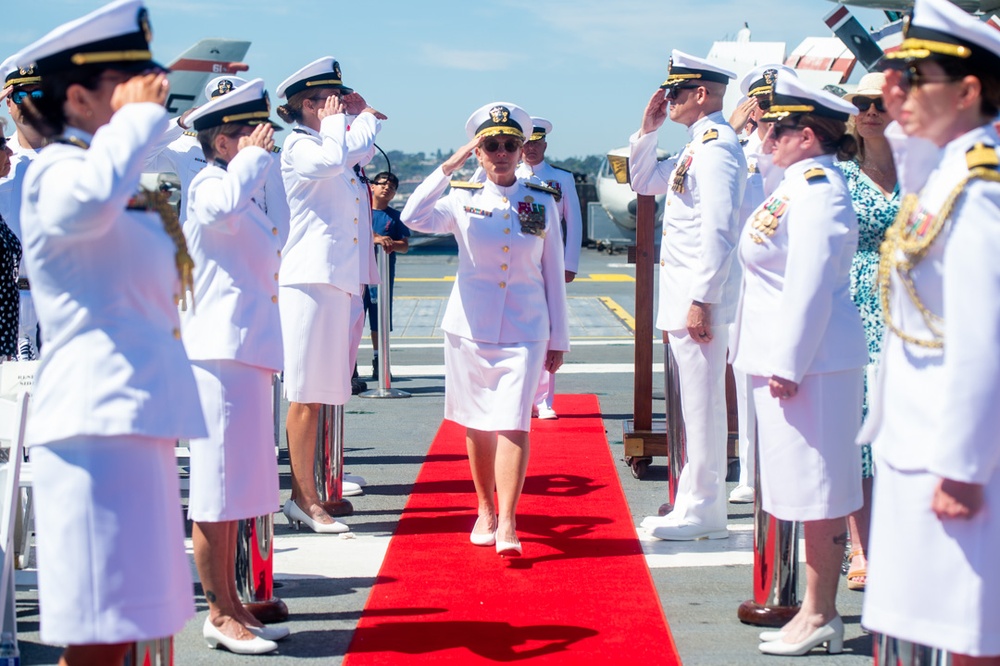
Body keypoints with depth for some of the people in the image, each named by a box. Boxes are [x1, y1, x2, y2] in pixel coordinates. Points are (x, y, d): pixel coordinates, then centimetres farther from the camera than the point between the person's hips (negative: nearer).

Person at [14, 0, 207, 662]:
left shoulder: (136, 197, 22)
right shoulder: (56, 172, -9)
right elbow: (89, 201, -35)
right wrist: (138, 114, -21)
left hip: (139, 419, 10)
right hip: (97, 422, -10)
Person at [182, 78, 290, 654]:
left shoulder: (251, 189, 19)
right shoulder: (208, 185, -10)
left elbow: (276, 232, 37)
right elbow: (224, 207, -35)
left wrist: (268, 160, 28)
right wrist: (255, 155, -19)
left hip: (249, 349, 10)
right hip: (220, 352, -10)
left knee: (237, 486, 14)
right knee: (218, 488, -4)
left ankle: (233, 605, 21)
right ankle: (219, 613, 2)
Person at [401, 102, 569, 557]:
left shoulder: (542, 203, 4)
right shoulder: (463, 199, 1)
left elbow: (553, 273, 8)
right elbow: (414, 218, -19)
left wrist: (558, 339, 8)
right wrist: (450, 165, -21)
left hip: (525, 332, -1)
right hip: (470, 328, 1)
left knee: (513, 424, -12)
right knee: (478, 426, 11)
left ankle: (507, 524, -14)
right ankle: (485, 510, 27)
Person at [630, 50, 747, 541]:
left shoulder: (717, 146, -15)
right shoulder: (696, 148, 16)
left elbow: (718, 230, -22)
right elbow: (643, 183, 29)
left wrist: (701, 300, -23)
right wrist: (648, 130, 15)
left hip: (700, 298, -10)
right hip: (681, 296, 10)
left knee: (703, 404, -4)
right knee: (696, 404, 14)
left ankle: (703, 510, 3)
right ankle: (697, 502, 22)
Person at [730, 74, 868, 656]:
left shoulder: (817, 191, -17)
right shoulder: (801, 185, 13)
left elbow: (810, 286, -21)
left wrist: (788, 366, -21)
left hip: (809, 361, -10)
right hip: (788, 358, 10)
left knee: (817, 489, -2)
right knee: (811, 486, 13)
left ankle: (821, 615, 6)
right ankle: (818, 609, 21)